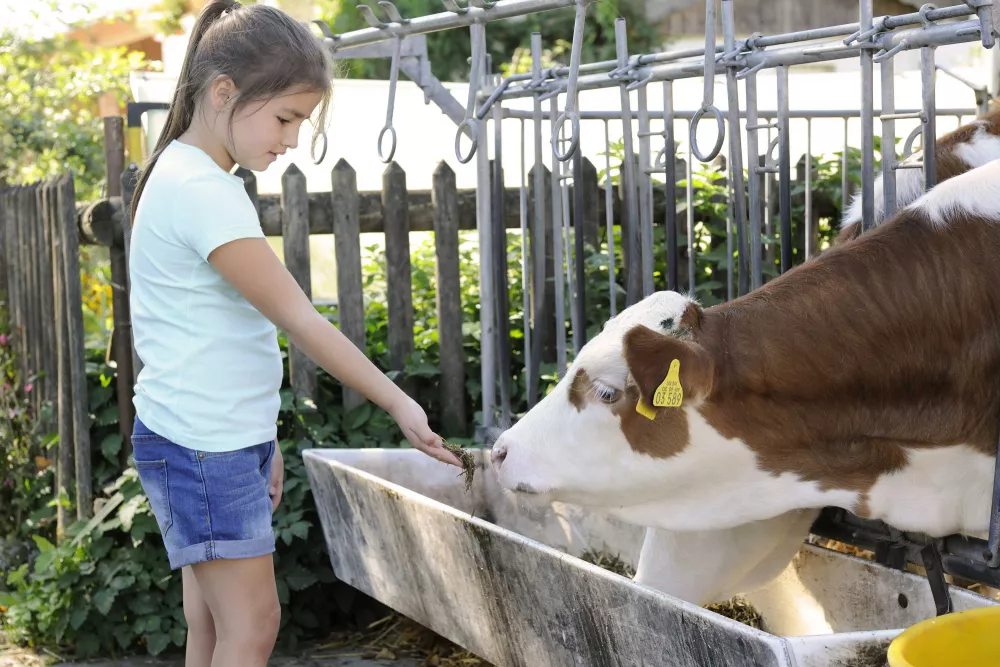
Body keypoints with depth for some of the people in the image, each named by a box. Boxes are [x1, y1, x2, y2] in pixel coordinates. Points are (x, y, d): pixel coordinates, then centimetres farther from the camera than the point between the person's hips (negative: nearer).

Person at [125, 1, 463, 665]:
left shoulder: (188, 175, 12)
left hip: (222, 439, 10)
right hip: (202, 447, -10)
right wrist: (399, 403, -14)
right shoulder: (203, 193, -19)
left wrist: (262, 438, 16)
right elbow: (300, 320, -19)